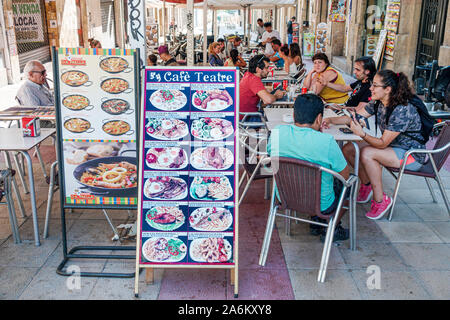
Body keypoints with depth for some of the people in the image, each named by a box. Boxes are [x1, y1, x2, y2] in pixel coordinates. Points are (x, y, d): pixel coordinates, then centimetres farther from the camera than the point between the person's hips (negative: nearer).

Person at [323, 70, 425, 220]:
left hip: (413, 155, -8)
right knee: (348, 149, -5)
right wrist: (331, 120, -12)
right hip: (391, 146, 8)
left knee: (367, 154, -31)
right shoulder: (378, 103, -5)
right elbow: (356, 117, 1)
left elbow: (383, 143, -29)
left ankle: (380, 200, -16)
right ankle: (366, 185, 14)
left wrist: (362, 134, -44)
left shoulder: (402, 111, -28)